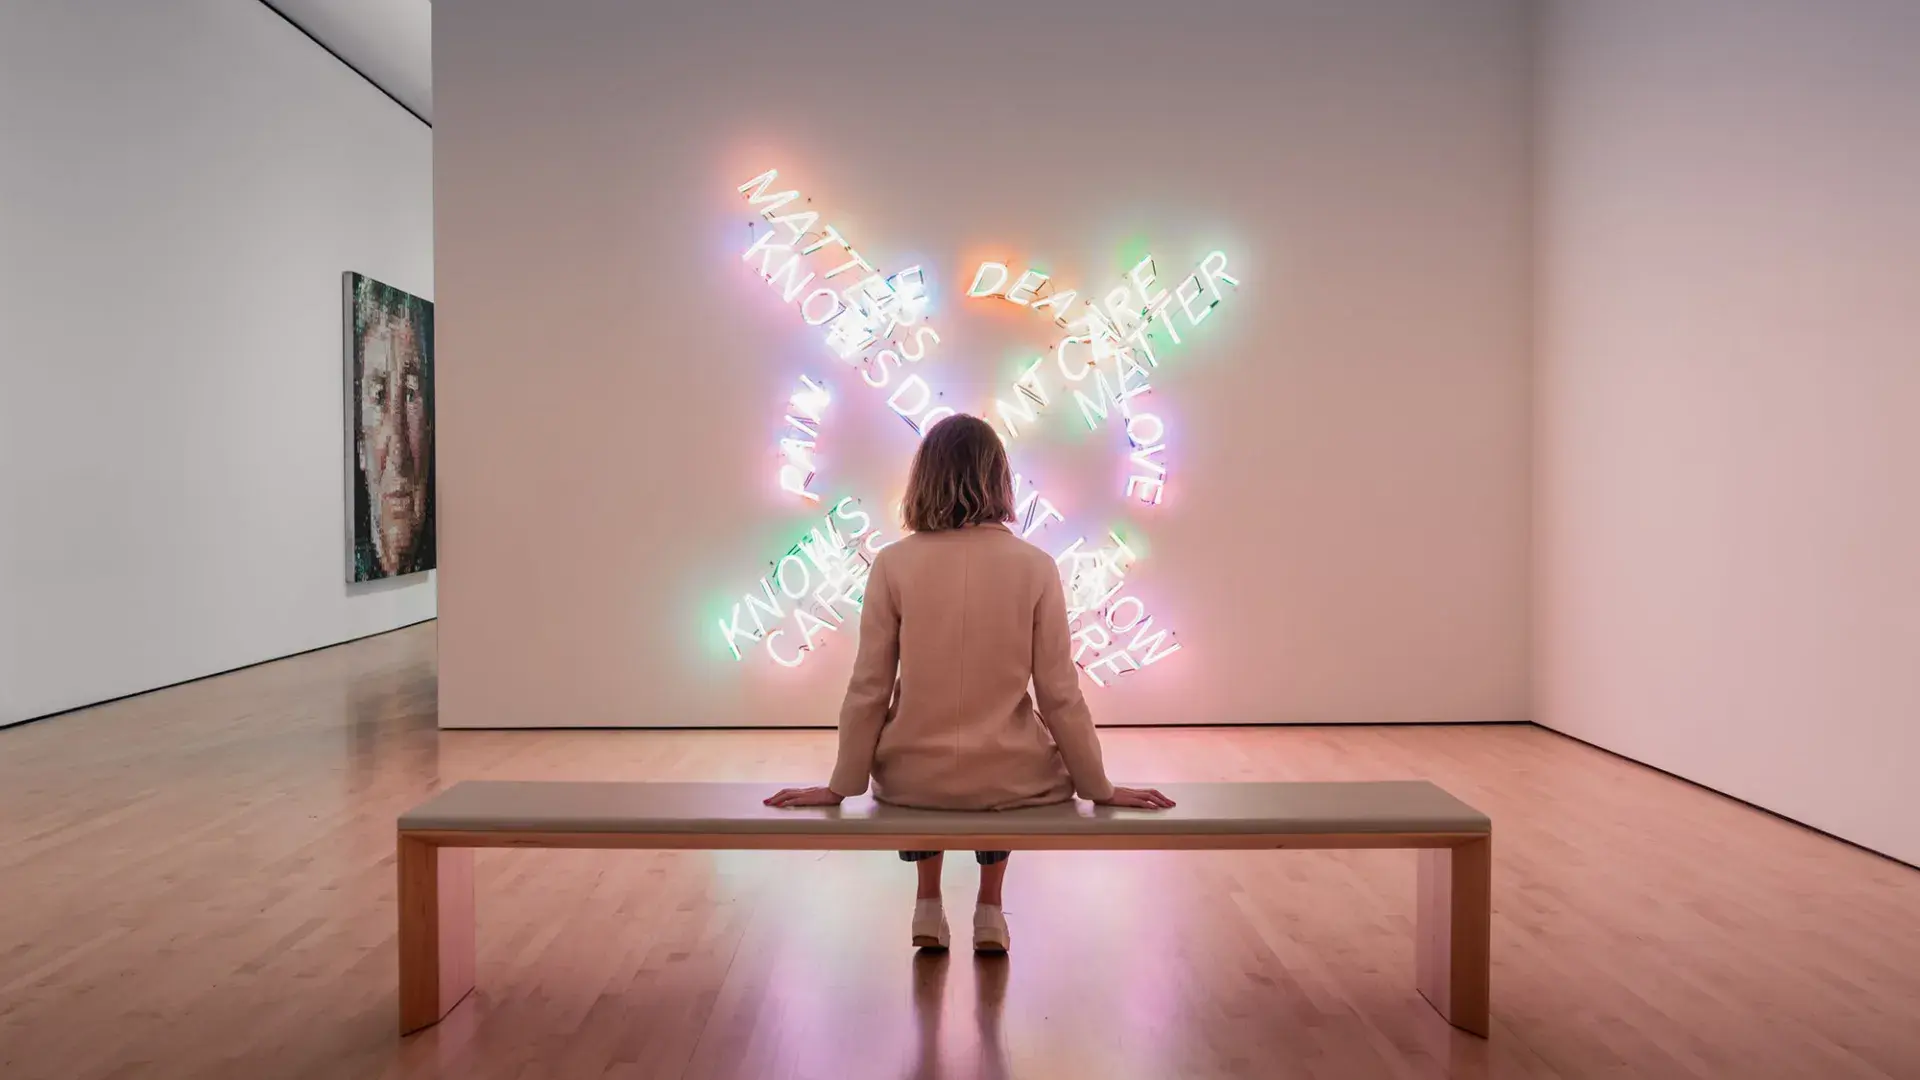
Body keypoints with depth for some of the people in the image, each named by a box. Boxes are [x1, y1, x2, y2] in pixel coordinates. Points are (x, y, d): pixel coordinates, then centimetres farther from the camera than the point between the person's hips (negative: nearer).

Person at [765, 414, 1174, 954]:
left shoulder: (893, 564, -11)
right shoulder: (1034, 566, -11)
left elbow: (868, 691, -7)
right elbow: (1059, 695, -8)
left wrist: (841, 786, 6)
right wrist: (1099, 787, 6)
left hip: (910, 782, 0)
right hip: (1010, 780, 0)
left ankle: (928, 905, 35)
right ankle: (990, 910, 33)